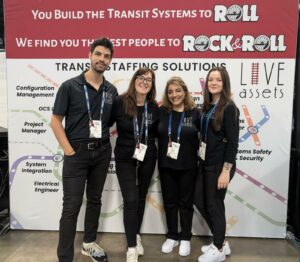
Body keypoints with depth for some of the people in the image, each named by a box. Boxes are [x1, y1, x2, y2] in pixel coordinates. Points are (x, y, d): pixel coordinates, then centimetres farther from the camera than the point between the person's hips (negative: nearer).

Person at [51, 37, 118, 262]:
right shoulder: (70, 86, -7)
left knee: (95, 199, 17)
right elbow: (56, 120, -6)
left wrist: (109, 143, 2)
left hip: (102, 152, 5)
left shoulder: (112, 91, 5)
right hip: (77, 152, -4)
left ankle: (89, 243, 35)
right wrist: (69, 150, -13)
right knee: (72, 205, -2)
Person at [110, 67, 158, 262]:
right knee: (130, 200, -6)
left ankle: (136, 236, 35)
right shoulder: (120, 102, -13)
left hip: (148, 158, 4)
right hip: (125, 158, -3)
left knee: (141, 197, 15)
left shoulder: (153, 107, -2)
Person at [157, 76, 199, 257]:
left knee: (185, 202, 11)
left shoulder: (195, 112, -5)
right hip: (166, 165, 3)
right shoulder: (162, 112, 1)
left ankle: (185, 238, 27)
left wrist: (198, 157, -7)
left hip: (188, 166, -2)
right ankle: (172, 236, 30)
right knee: (169, 201, 13)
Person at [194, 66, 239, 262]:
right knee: (200, 201, 13)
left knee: (214, 205, 3)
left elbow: (233, 142, -17)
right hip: (205, 162, 8)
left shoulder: (229, 108, -13)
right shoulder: (207, 106, 9)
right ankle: (221, 242, 31)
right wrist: (201, 158, 10)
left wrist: (226, 170, -20)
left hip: (220, 165, -8)